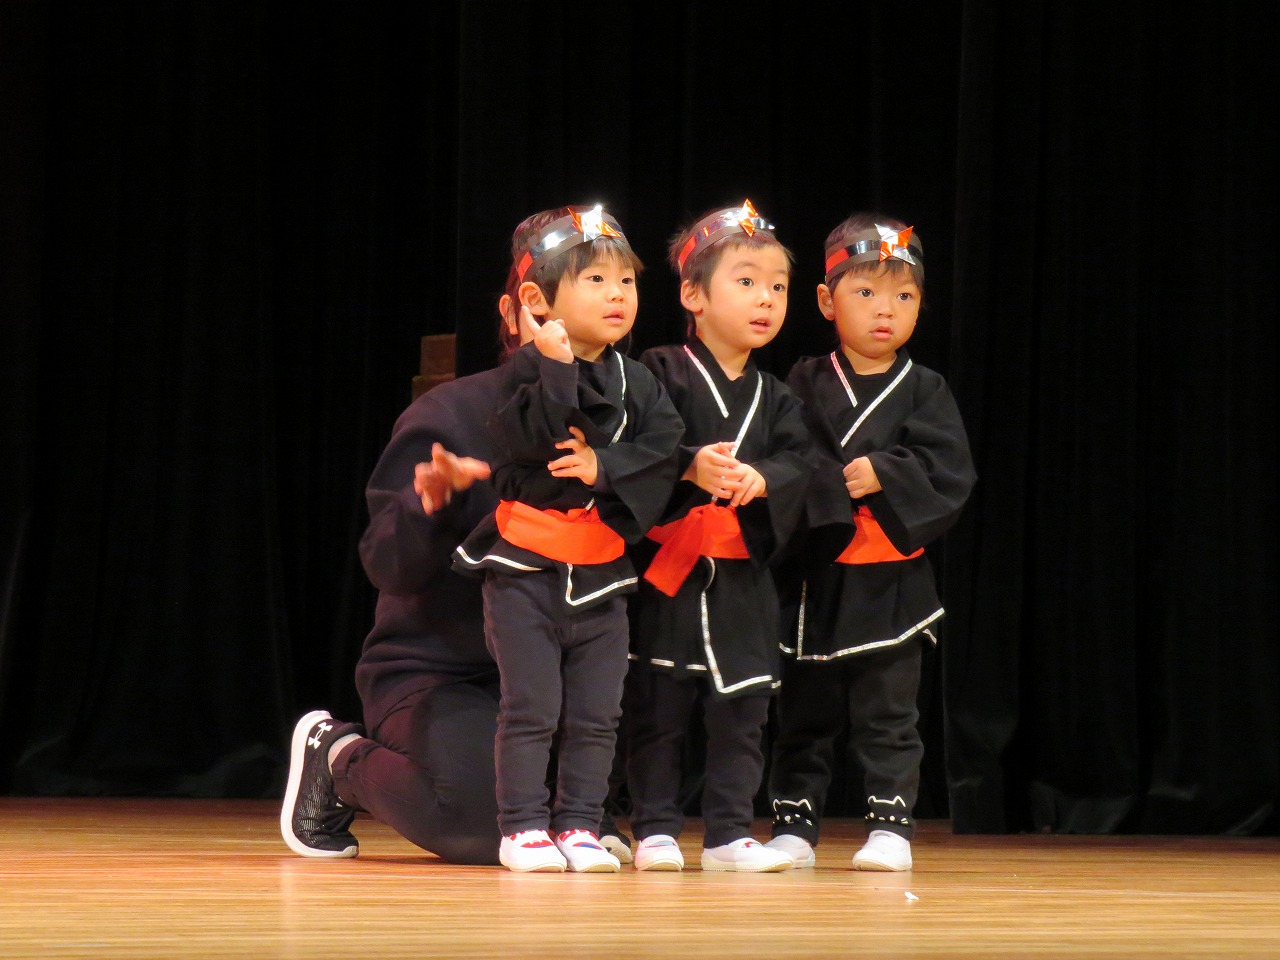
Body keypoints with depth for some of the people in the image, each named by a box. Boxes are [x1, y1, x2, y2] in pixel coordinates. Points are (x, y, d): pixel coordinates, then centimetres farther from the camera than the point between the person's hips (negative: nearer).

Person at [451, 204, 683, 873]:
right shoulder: (527, 371, -8)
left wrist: (605, 465, -21)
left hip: (601, 575, 5)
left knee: (595, 714, 6)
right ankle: (524, 827, 3)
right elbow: (529, 438, -24)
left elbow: (661, 448, -7)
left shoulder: (636, 383, 6)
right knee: (531, 708, -4)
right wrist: (556, 367, -28)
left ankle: (578, 825, 14)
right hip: (526, 567, -5)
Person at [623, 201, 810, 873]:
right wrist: (690, 467, -27)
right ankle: (655, 829, 8)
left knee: (741, 709, 5)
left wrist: (762, 480, -19)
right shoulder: (662, 374, -4)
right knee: (657, 706, 1)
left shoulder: (773, 397, 12)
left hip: (743, 576, 4)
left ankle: (730, 832, 10)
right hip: (667, 567, -4)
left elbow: (796, 464, 1)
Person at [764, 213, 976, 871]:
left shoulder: (923, 391, 3)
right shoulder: (805, 384, 4)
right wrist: (835, 488, -19)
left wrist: (882, 476, -17)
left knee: (887, 713, 2)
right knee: (804, 711, 8)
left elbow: (949, 474, -8)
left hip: (891, 584, -1)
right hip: (814, 576, 1)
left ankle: (890, 825, 6)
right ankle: (793, 824, 15)